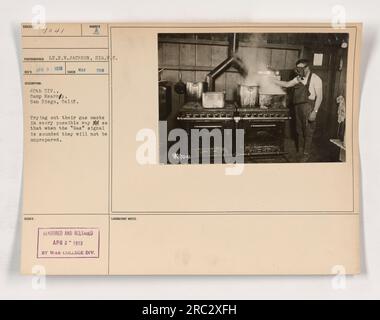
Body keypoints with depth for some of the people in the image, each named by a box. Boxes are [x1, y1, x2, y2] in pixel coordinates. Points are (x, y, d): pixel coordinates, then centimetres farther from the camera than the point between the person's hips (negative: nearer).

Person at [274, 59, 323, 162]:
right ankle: (300, 152, 28)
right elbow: (287, 84, 23)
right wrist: (273, 80, 16)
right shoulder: (299, 78, 11)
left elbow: (319, 96, -13)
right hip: (298, 107, 7)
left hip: (308, 107, -7)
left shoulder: (315, 79, -10)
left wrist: (315, 111, -19)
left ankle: (306, 154, 13)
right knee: (299, 130, 14)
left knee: (308, 132, 2)